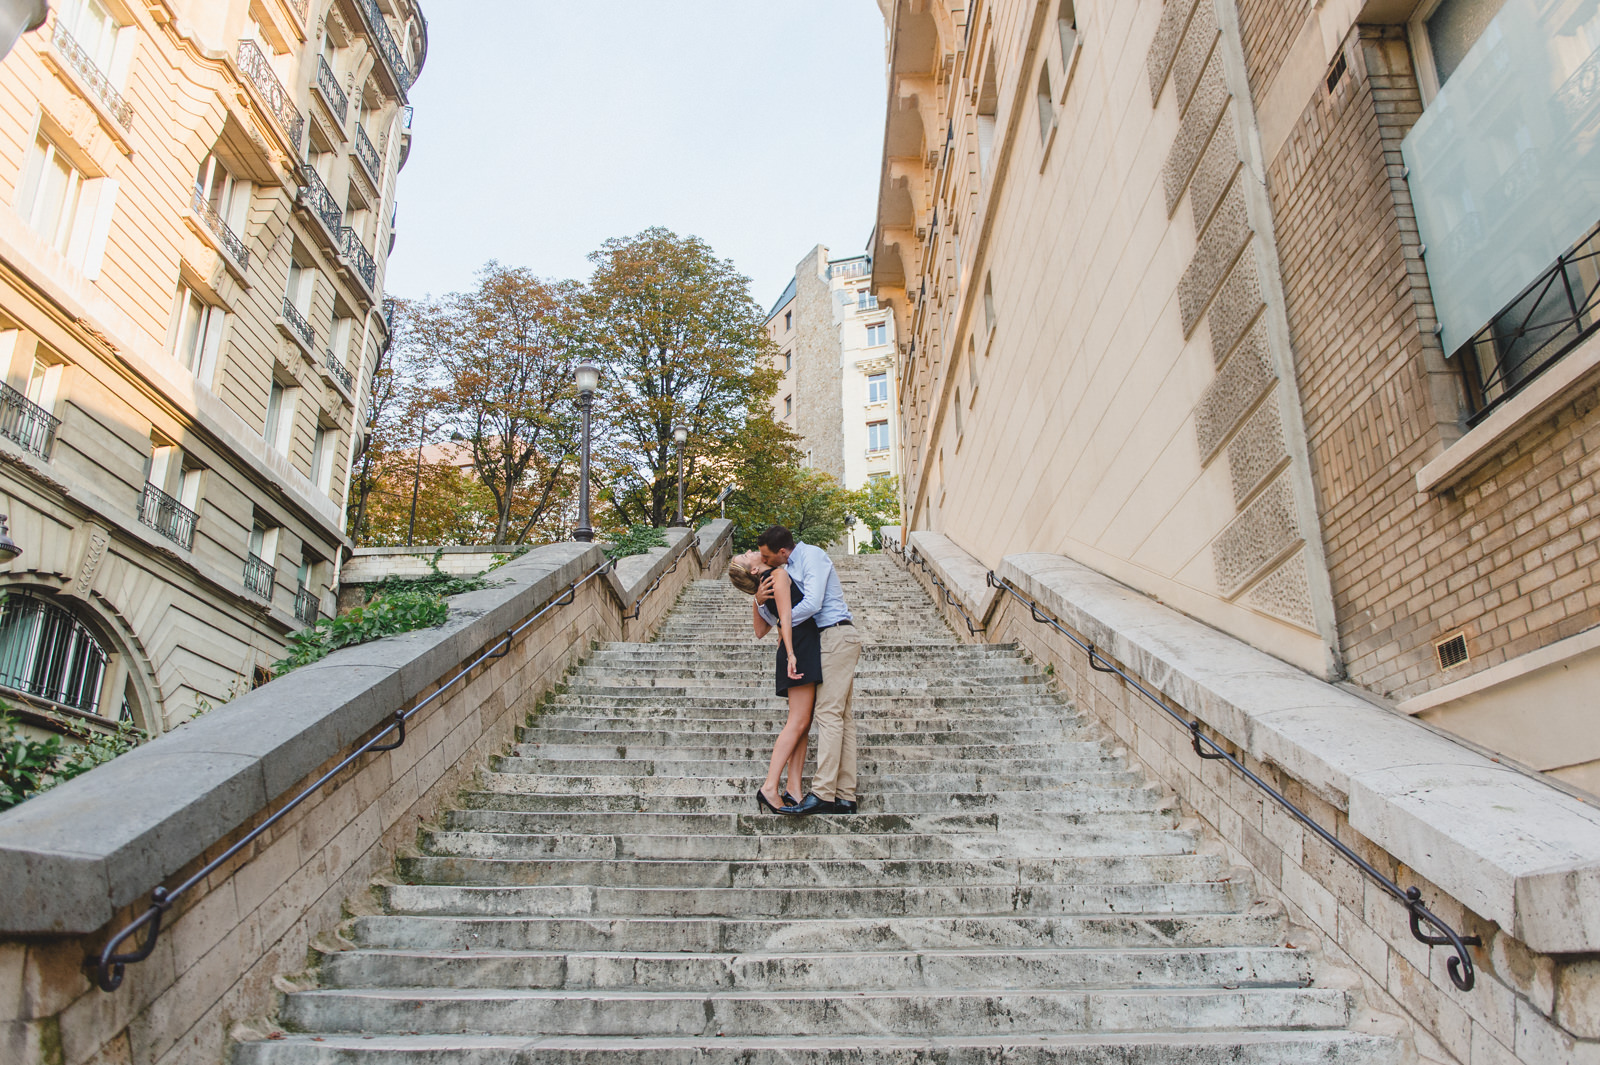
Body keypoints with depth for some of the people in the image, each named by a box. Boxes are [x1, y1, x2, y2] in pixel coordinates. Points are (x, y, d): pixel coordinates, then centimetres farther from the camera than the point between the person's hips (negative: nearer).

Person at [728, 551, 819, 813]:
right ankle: (770, 787, -16)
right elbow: (785, 617, -19)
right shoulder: (779, 575, -8)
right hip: (802, 647, -9)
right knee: (798, 721, -12)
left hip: (800, 649, 9)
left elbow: (760, 631, 22)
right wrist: (790, 653, -26)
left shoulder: (762, 588, 16)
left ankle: (794, 789, 4)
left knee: (800, 722, 6)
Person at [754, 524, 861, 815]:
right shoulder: (788, 570, 20)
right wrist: (761, 602, -3)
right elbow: (779, 616, 18)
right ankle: (845, 796, 5)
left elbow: (812, 603, -19)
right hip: (835, 640, 10)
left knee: (829, 713, -14)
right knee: (842, 716, 5)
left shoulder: (811, 555, -8)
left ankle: (822, 794, -17)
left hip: (837, 635, -10)